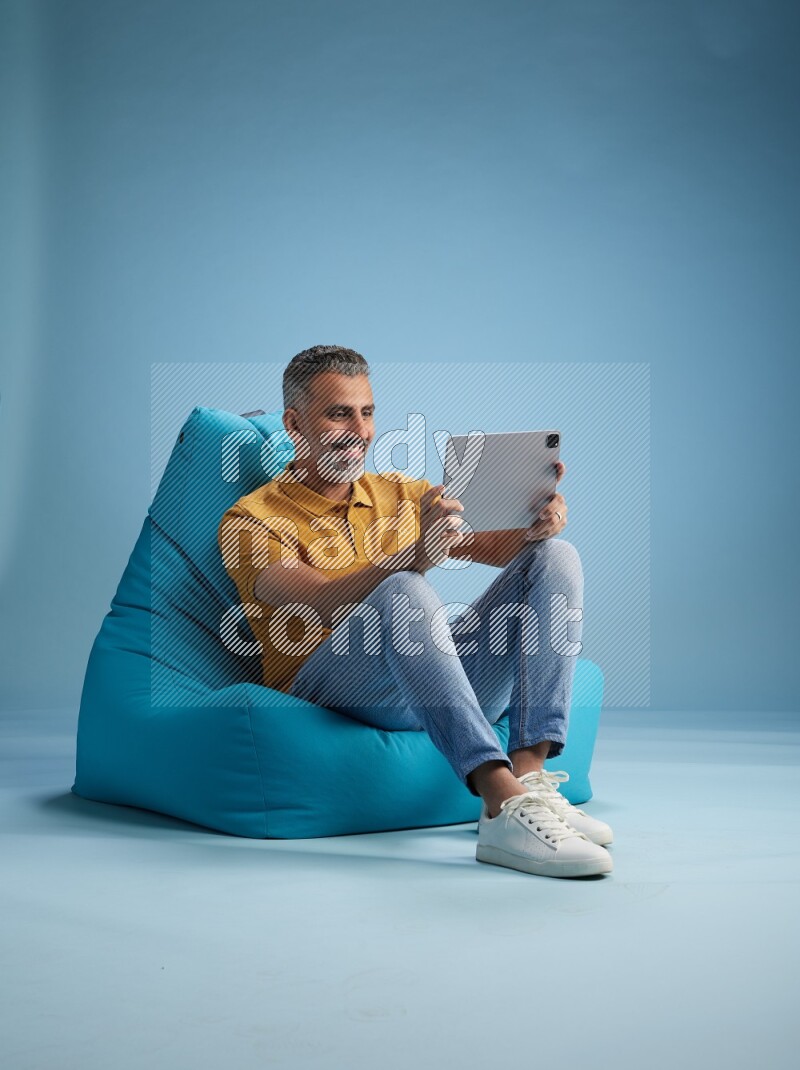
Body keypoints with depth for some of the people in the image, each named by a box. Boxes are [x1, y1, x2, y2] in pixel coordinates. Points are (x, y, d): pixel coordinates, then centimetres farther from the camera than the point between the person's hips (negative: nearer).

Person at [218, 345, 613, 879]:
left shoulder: (403, 494, 22)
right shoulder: (251, 520, 3)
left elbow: (497, 547, 9)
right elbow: (324, 604, -17)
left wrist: (536, 525, -15)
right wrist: (415, 556, -34)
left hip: (442, 679, 6)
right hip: (326, 685, -5)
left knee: (555, 557, -10)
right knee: (401, 593, -35)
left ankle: (530, 777, -27)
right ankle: (505, 808, -45)